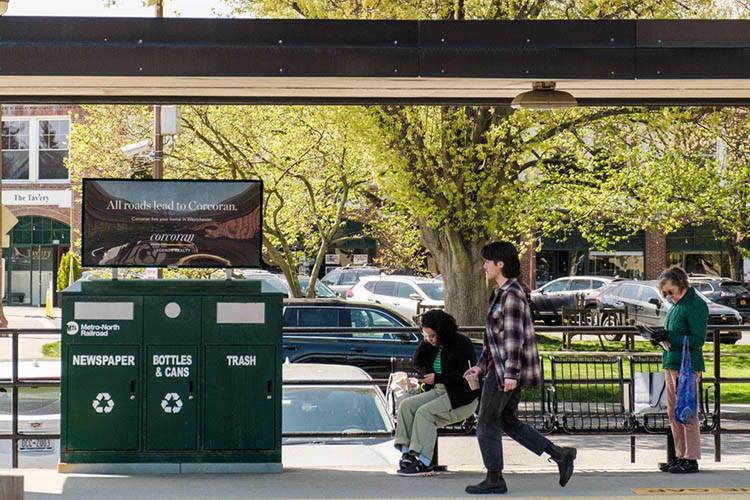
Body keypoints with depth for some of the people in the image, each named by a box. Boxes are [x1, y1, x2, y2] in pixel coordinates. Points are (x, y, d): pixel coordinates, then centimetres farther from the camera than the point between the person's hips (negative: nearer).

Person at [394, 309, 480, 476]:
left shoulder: (461, 343, -13)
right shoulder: (434, 344, 10)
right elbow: (417, 364, 8)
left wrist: (437, 378, -20)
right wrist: (425, 342, -4)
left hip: (462, 398, -8)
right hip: (439, 392, 8)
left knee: (424, 412, -27)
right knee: (407, 405, -13)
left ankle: (425, 463, -29)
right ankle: (406, 452, -20)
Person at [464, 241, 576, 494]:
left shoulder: (511, 295, -16)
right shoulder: (502, 293, 15)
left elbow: (514, 335, -21)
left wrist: (510, 373, -25)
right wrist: (481, 365, 21)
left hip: (506, 369, -10)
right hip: (499, 365, 10)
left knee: (487, 423, -1)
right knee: (509, 421, 13)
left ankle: (494, 480, 6)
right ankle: (560, 455, 12)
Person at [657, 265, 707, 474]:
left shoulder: (696, 305, -11)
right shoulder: (677, 305, 16)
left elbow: (698, 339, -17)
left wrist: (669, 337, -21)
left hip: (687, 365, -9)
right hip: (671, 363, 9)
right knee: (673, 414, 11)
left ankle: (691, 459, -2)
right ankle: (680, 456, 18)